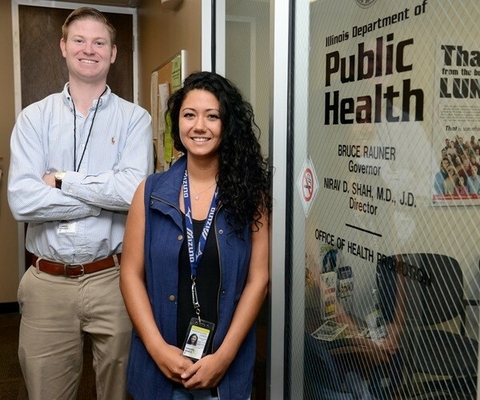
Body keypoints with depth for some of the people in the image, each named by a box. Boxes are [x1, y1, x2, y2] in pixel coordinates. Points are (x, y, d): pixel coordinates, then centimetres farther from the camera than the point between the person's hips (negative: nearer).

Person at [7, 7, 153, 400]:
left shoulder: (134, 118, -1)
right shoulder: (34, 117, 3)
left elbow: (135, 190, -18)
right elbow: (21, 201, -11)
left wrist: (60, 180, -10)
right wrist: (107, 194, -13)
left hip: (114, 278, -1)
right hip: (48, 282, 2)